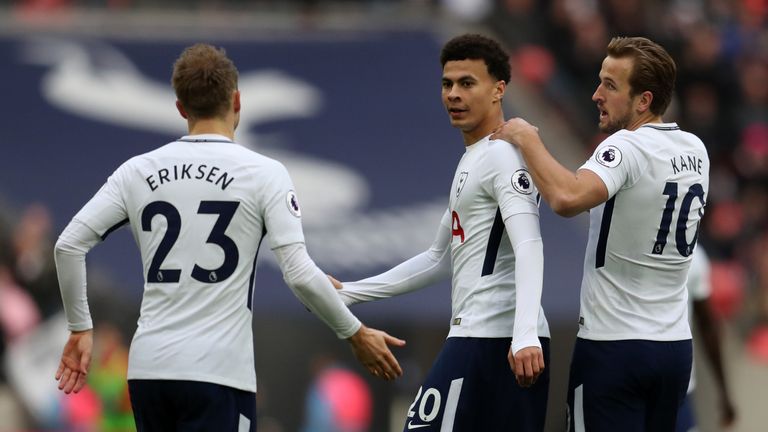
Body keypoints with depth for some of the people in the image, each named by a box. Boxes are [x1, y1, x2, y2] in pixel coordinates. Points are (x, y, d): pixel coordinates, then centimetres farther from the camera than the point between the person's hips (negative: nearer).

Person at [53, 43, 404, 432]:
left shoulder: (139, 171, 8)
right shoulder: (263, 173, -3)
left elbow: (69, 245, 4)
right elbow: (300, 274, -8)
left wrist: (80, 328, 16)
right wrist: (356, 335, 5)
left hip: (147, 369, 5)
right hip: (218, 371, -5)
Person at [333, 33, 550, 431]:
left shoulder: (503, 156, -9)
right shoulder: (472, 160, 23)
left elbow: (528, 248, -22)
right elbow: (440, 259, 30)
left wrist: (525, 336, -34)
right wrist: (348, 293, 28)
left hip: (488, 339, -10)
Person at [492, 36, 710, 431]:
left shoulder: (627, 147, -16)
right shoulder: (694, 151, 9)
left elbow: (567, 199, -33)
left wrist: (527, 139, -19)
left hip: (613, 345, -7)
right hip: (676, 345, 7)